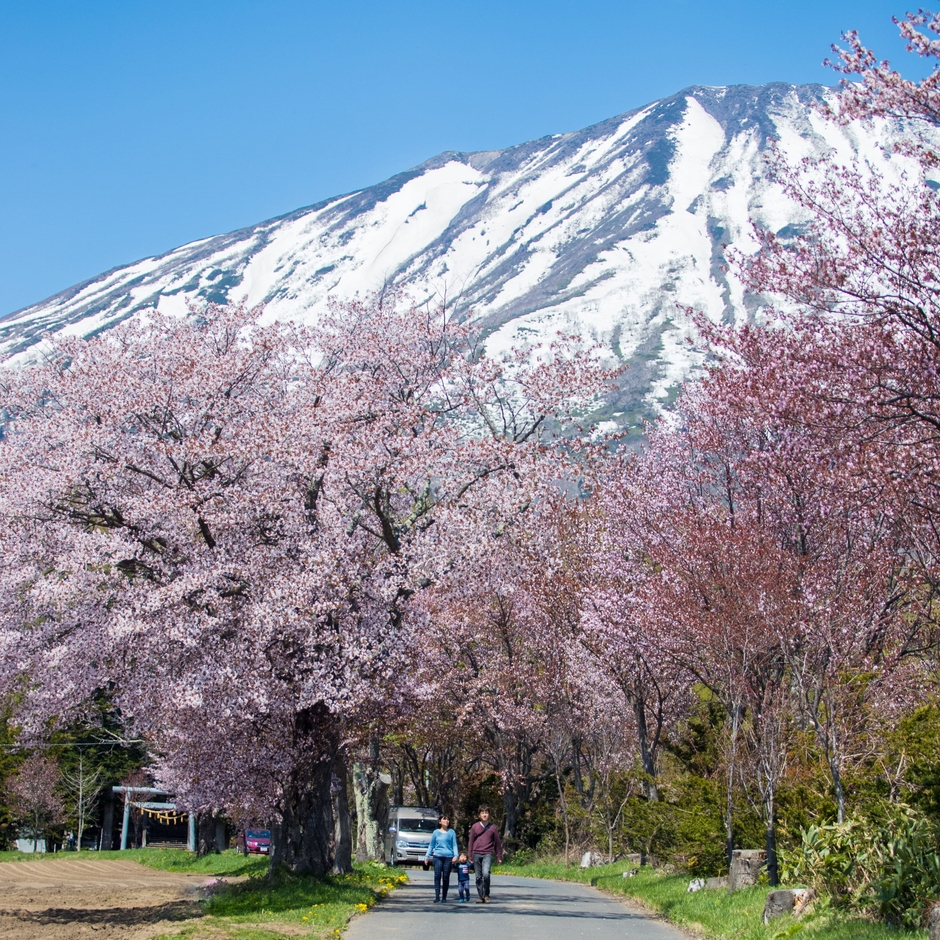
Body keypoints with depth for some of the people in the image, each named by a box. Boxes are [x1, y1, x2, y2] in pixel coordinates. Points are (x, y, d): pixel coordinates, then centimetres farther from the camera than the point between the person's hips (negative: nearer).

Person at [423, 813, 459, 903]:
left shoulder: (451, 832, 9)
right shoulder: (436, 832, 10)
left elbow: (454, 845, 7)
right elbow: (431, 845, 15)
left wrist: (455, 855, -7)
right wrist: (427, 856, 9)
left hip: (448, 857, 0)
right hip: (437, 856, 0)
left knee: (446, 877, 1)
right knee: (437, 876, -8)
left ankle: (444, 897, 8)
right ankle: (437, 897, -11)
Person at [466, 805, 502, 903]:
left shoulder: (493, 828, 6)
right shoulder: (475, 827, 7)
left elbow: (497, 843, 9)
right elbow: (471, 842, 10)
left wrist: (499, 857, 8)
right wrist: (469, 856, 6)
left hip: (488, 854, -2)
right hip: (476, 854, 2)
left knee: (486, 873, -21)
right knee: (478, 876, 3)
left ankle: (486, 895, -7)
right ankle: (481, 896, 13)